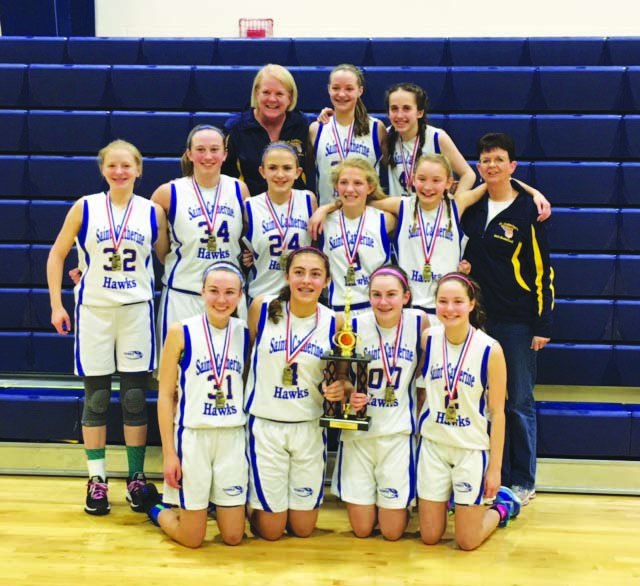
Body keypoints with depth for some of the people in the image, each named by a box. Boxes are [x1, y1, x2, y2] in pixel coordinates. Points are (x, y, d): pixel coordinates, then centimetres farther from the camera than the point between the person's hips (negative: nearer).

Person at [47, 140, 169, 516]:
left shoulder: (152, 212, 3)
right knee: (96, 398, 5)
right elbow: (57, 254, 6)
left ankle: (137, 478, 15)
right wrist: (56, 305, 0)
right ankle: (97, 479, 16)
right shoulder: (85, 208, 1)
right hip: (94, 311, 0)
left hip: (137, 311, 0)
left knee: (135, 398, 3)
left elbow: (166, 258, 11)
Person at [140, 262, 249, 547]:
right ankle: (154, 505, 33)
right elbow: (165, 395, -6)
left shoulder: (244, 333, 2)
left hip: (233, 438, 4)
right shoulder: (181, 332, -8)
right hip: (192, 436, -3)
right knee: (192, 538, 5)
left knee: (233, 537, 9)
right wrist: (169, 453, -9)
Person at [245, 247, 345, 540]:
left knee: (303, 528, 12)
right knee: (270, 529, 6)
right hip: (264, 425, -2)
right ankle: (250, 503, 37)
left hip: (309, 427, 2)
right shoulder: (262, 307, -10)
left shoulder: (334, 323, -4)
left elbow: (337, 375, 8)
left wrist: (338, 388, -14)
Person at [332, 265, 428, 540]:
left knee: (392, 531, 4)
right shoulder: (356, 326, -8)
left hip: (398, 434, 0)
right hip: (358, 433, 1)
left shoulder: (419, 322, -7)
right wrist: (348, 394, -20)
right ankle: (366, 501, 38)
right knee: (361, 529, 7)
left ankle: (401, 505, 35)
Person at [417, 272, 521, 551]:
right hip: (432, 444, 3)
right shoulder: (428, 340, -6)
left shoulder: (490, 350, -14)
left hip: (473, 449, -3)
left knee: (467, 542, 3)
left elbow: (497, 412, -9)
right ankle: (452, 498, 39)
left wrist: (495, 467, -8)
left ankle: (501, 505, 32)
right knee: (429, 537, 9)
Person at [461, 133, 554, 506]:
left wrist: (543, 325, -8)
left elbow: (543, 270, -5)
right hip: (478, 318, 4)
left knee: (519, 402, 3)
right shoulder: (471, 207, 5)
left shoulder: (528, 211, -5)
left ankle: (523, 481, 15)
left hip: (517, 321, -4)